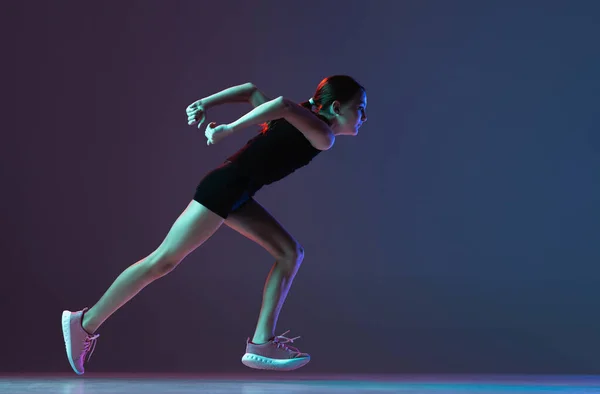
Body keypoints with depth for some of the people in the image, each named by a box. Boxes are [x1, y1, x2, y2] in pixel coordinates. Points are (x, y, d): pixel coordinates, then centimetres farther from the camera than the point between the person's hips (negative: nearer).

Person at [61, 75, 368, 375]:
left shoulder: (295, 123, 18)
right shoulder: (322, 136, -9)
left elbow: (251, 91, 18)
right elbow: (282, 104, -28)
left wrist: (206, 104, 7)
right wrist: (231, 130, -25)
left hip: (236, 194, 10)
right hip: (223, 188, -10)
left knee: (290, 253, 4)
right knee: (163, 261, -5)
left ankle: (262, 342, 0)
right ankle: (86, 323, 4)